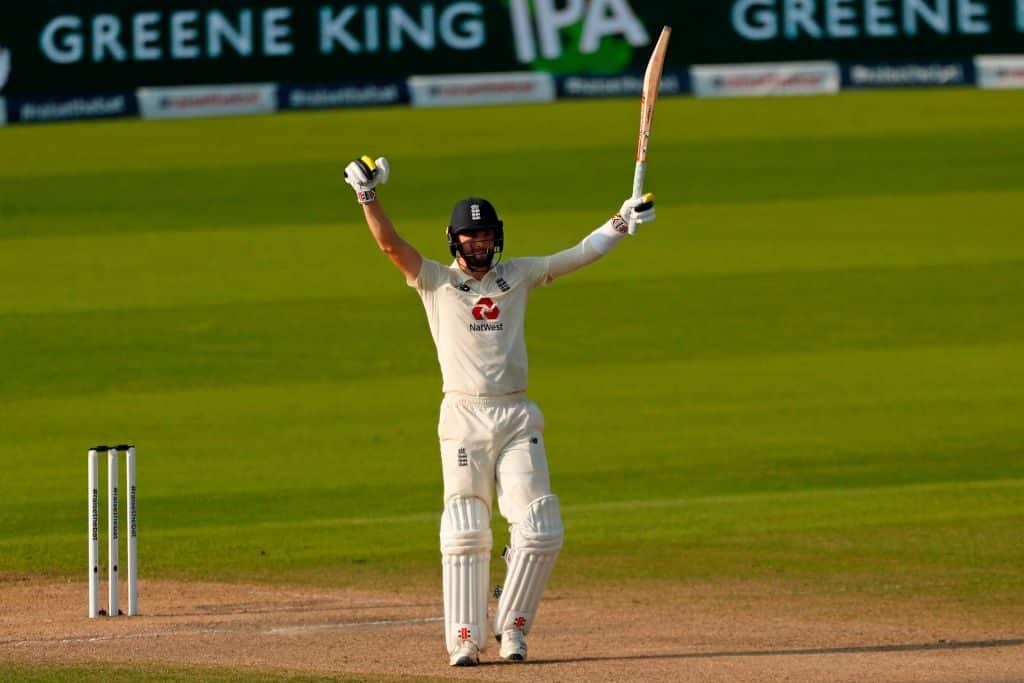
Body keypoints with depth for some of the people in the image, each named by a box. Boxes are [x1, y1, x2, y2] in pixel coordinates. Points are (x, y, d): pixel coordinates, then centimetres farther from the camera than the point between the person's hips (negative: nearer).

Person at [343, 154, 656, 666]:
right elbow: (391, 245, -8)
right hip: (464, 418, -2)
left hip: (517, 418, 2)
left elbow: (579, 255, 12)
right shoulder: (435, 281, 6)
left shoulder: (517, 276, 13)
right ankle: (465, 640, -4)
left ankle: (512, 630, 7)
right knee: (465, 533, -7)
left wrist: (622, 222, 3)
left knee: (540, 532, -6)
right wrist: (367, 198, -21)